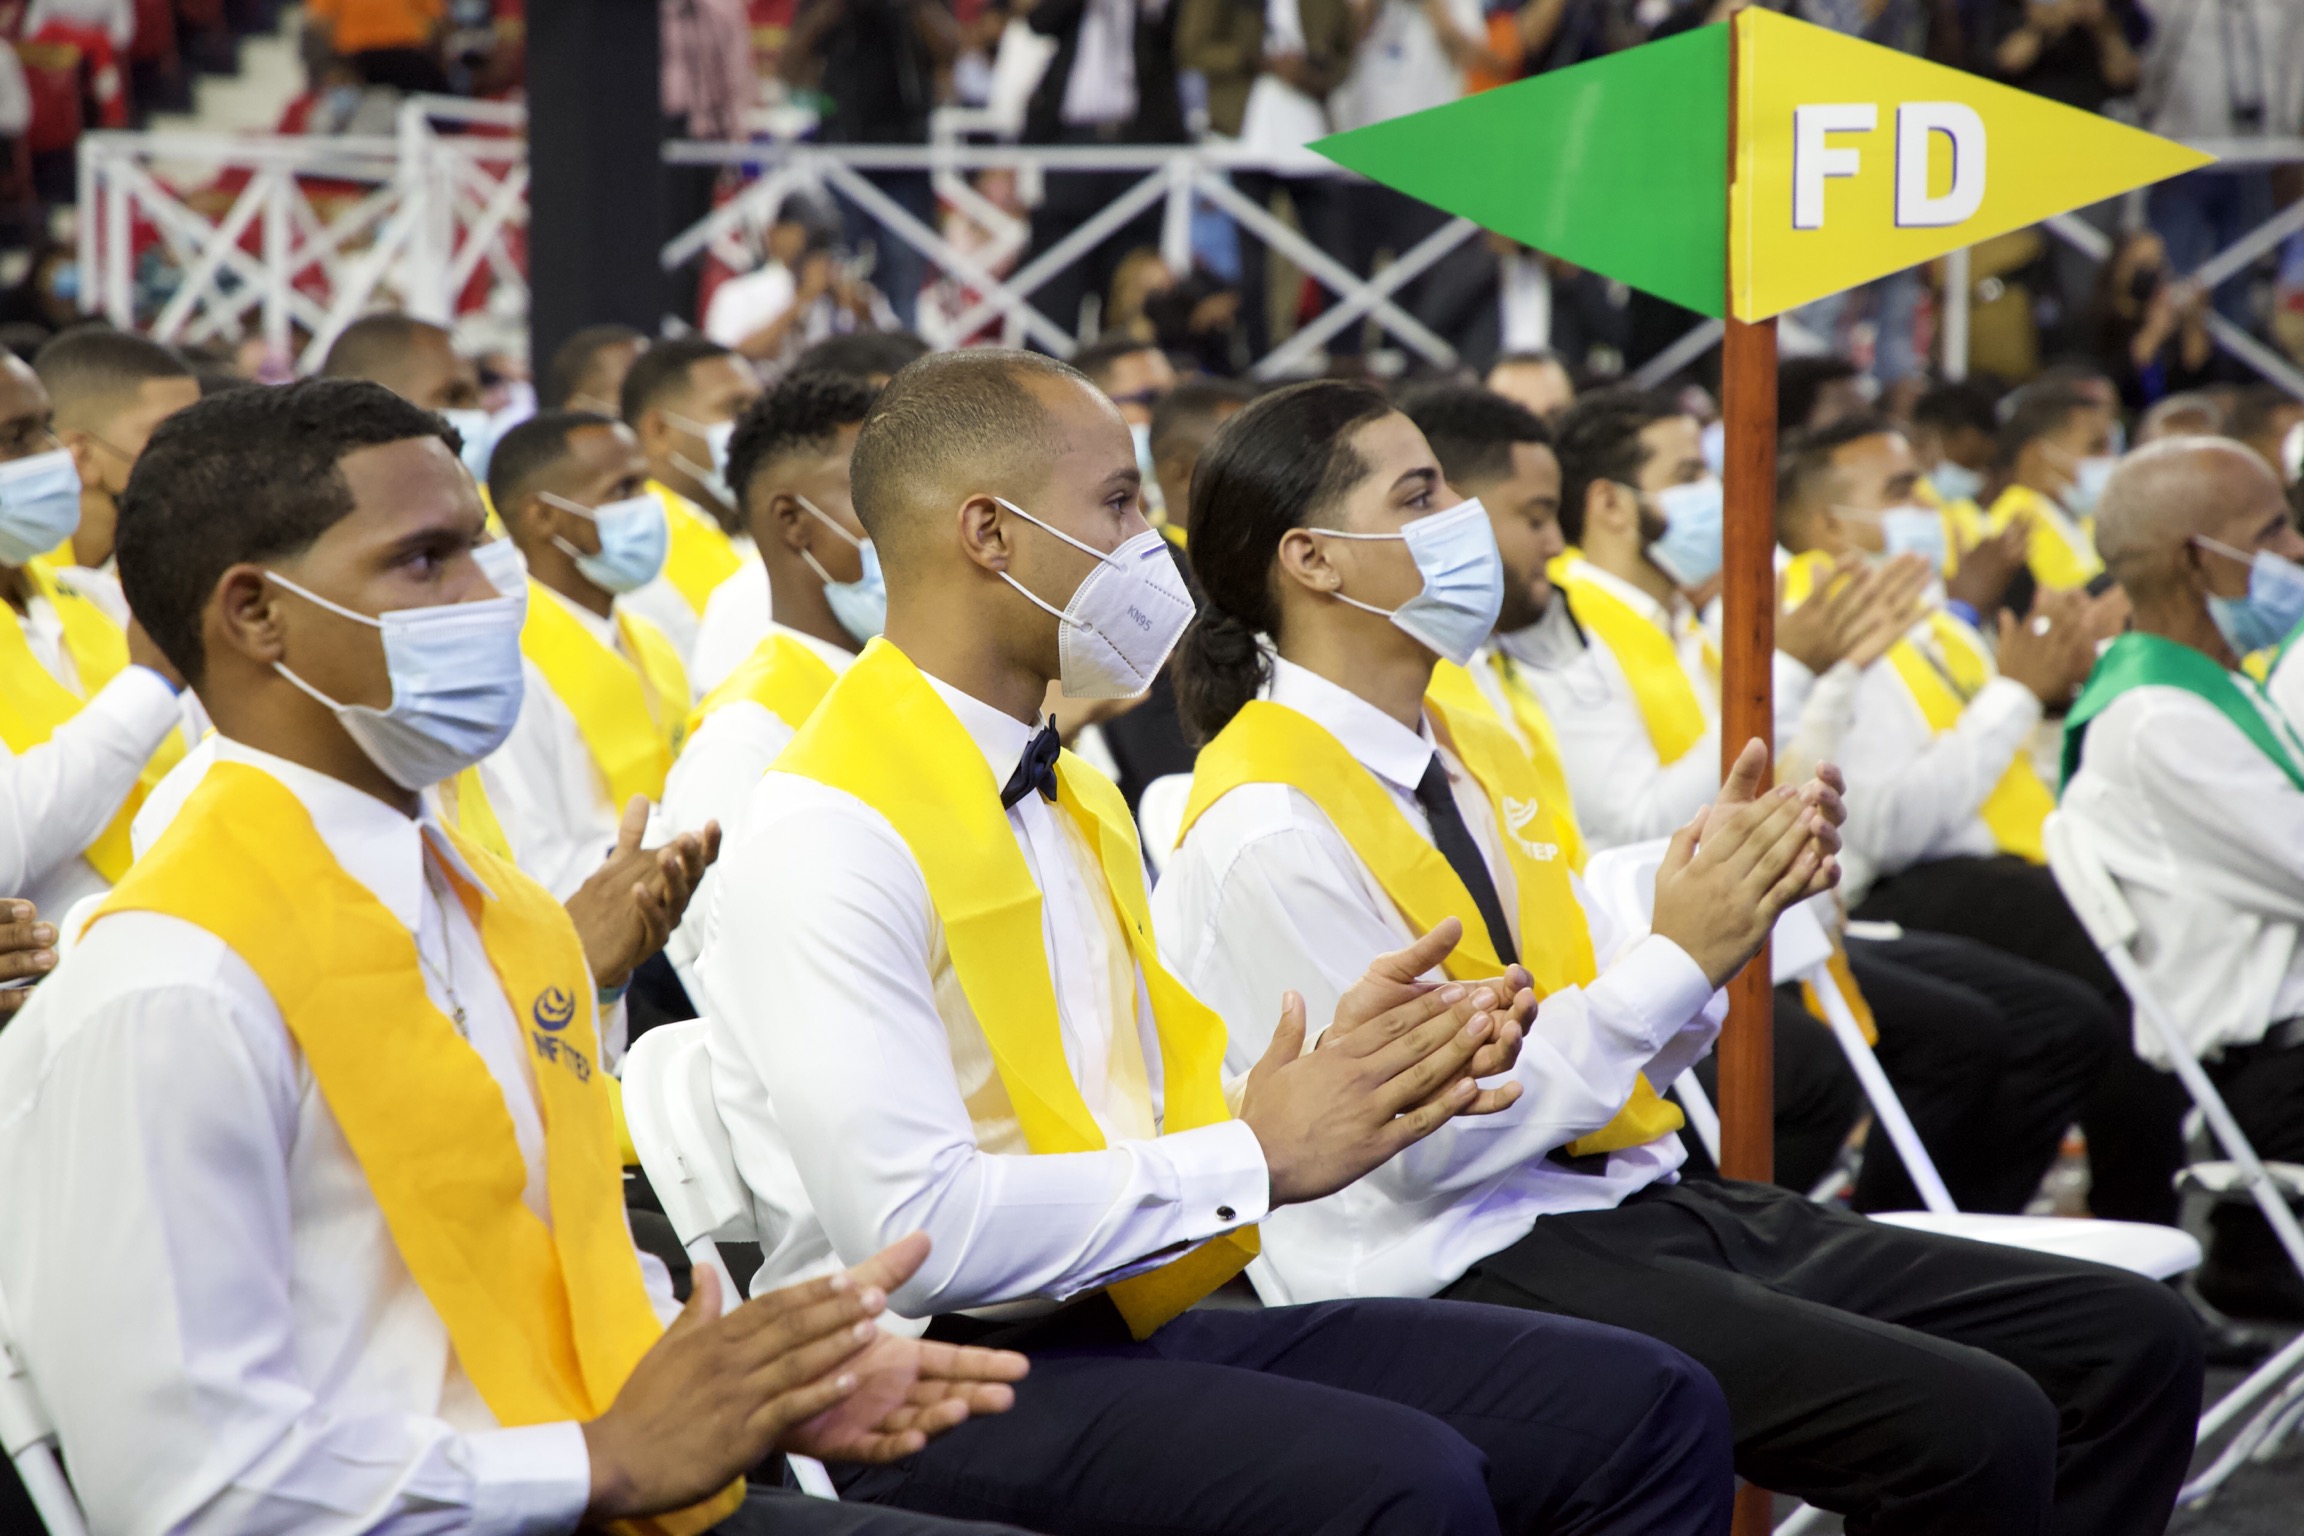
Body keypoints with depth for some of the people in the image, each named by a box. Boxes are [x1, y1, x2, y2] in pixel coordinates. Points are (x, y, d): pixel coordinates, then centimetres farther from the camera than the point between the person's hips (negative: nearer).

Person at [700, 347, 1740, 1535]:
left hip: (1133, 1316, 9)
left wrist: (1340, 1083, -3)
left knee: (1648, 1413, -7)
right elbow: (911, 1232, -21)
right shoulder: (827, 836, -13)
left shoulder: (1074, 796, 17)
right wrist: (1256, 1158, -15)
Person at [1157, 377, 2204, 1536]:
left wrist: (1727, 908, -3)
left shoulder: (1465, 745, 15)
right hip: (1465, 1263, -9)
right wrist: (1679, 958, -15)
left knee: (2134, 1343, -2)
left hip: (1634, 1201, 9)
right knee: (1974, 1433, -27)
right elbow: (1424, 1141, -17)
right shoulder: (1264, 829, -13)